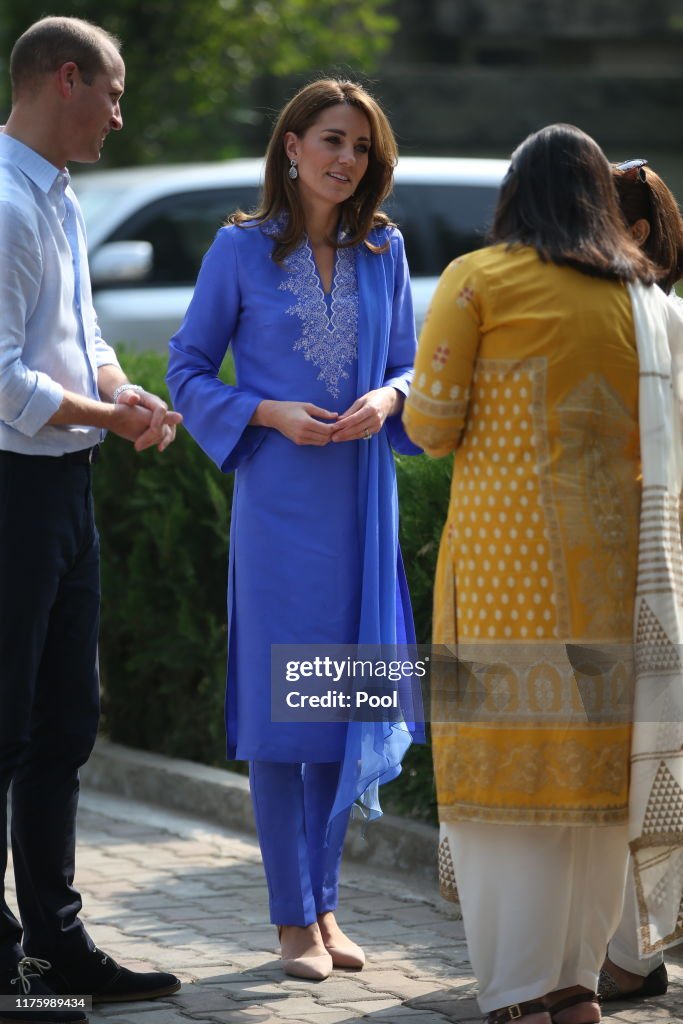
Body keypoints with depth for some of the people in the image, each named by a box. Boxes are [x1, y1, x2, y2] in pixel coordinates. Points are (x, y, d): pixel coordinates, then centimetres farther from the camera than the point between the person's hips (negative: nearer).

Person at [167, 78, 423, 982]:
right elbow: (189, 371, 0)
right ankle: (293, 918, 6)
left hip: (361, 504, 4)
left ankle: (324, 902, 20)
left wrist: (386, 400, -9)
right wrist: (269, 413, -14)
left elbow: (411, 363, 13)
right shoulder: (242, 250, -3)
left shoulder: (383, 252, 7)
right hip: (279, 501, -4)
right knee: (280, 702, -2)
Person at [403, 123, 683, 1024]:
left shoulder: (479, 280, -2)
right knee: (599, 747, 11)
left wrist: (414, 410, 17)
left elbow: (431, 424, -4)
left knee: (507, 748, 0)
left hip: (509, 549, -4)